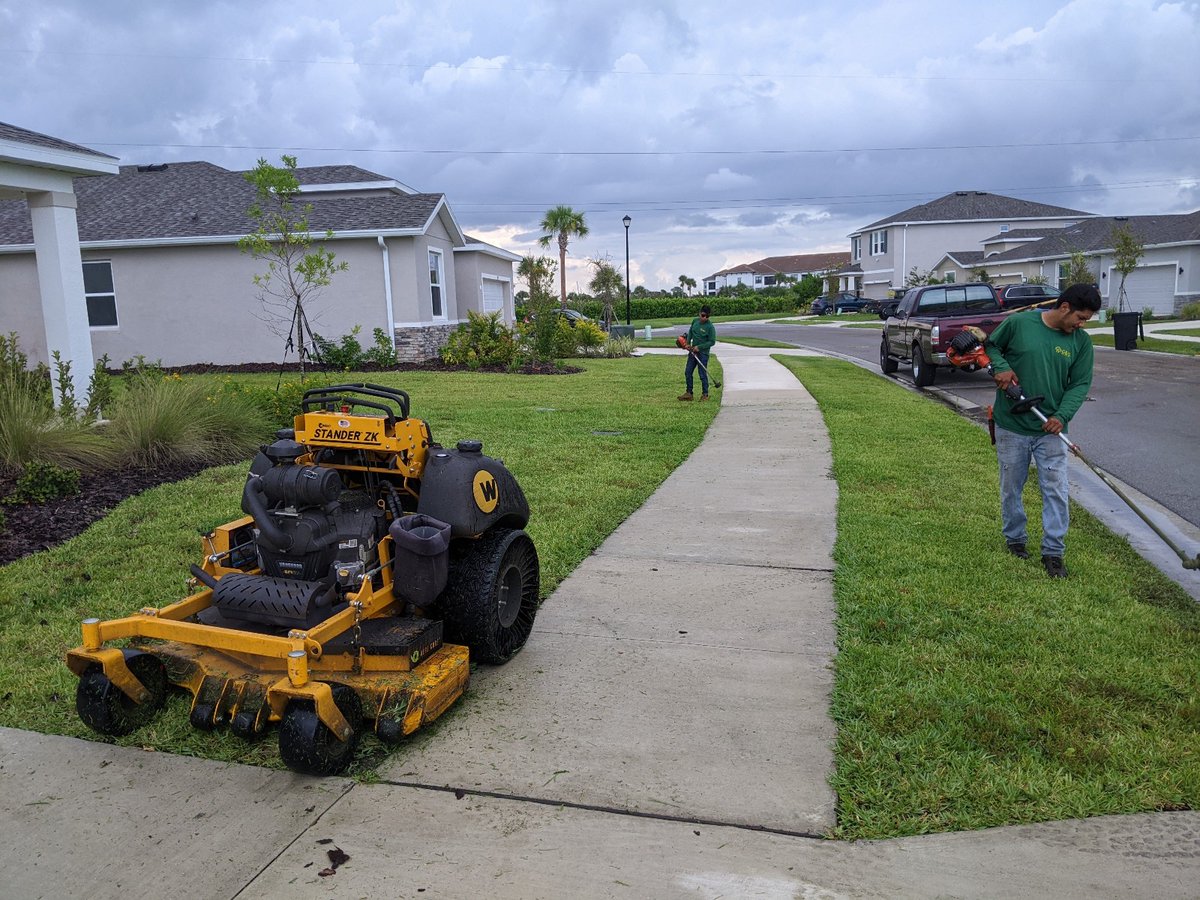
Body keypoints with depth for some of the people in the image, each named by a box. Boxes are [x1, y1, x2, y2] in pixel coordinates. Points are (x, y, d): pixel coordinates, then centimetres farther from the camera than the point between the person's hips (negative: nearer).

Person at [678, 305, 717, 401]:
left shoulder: (710, 327, -15)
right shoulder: (695, 321, 2)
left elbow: (712, 342, -13)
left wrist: (699, 347, -16)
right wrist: (688, 343, 5)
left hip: (703, 353, -6)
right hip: (693, 351, 7)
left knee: (703, 374, -1)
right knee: (688, 372, 9)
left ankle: (705, 394, 13)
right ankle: (689, 393, 18)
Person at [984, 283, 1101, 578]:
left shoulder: (1081, 341, -1)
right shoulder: (1018, 323, -9)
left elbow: (1080, 384, 1)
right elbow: (991, 346, 6)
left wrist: (1062, 415, -15)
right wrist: (1000, 367, -15)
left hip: (1050, 430, 2)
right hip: (1011, 426, -1)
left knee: (1056, 491, 0)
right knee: (1011, 488, 12)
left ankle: (1053, 551, 11)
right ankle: (1014, 538, 33)